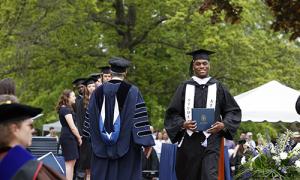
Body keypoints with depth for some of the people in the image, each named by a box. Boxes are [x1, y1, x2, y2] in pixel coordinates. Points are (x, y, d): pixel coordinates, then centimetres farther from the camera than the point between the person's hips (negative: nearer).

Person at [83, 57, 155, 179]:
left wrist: (89, 136, 26)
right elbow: (140, 117, -11)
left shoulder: (98, 92, 3)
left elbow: (90, 117, 11)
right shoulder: (132, 91, -8)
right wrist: (146, 142, -8)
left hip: (101, 147, 4)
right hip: (125, 147, -4)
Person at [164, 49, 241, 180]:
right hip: (189, 141, 2)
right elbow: (172, 113, 6)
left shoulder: (217, 87, 8)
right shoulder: (185, 87, 9)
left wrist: (223, 125, -9)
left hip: (211, 141, -1)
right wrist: (183, 124, -13)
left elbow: (233, 111, 10)